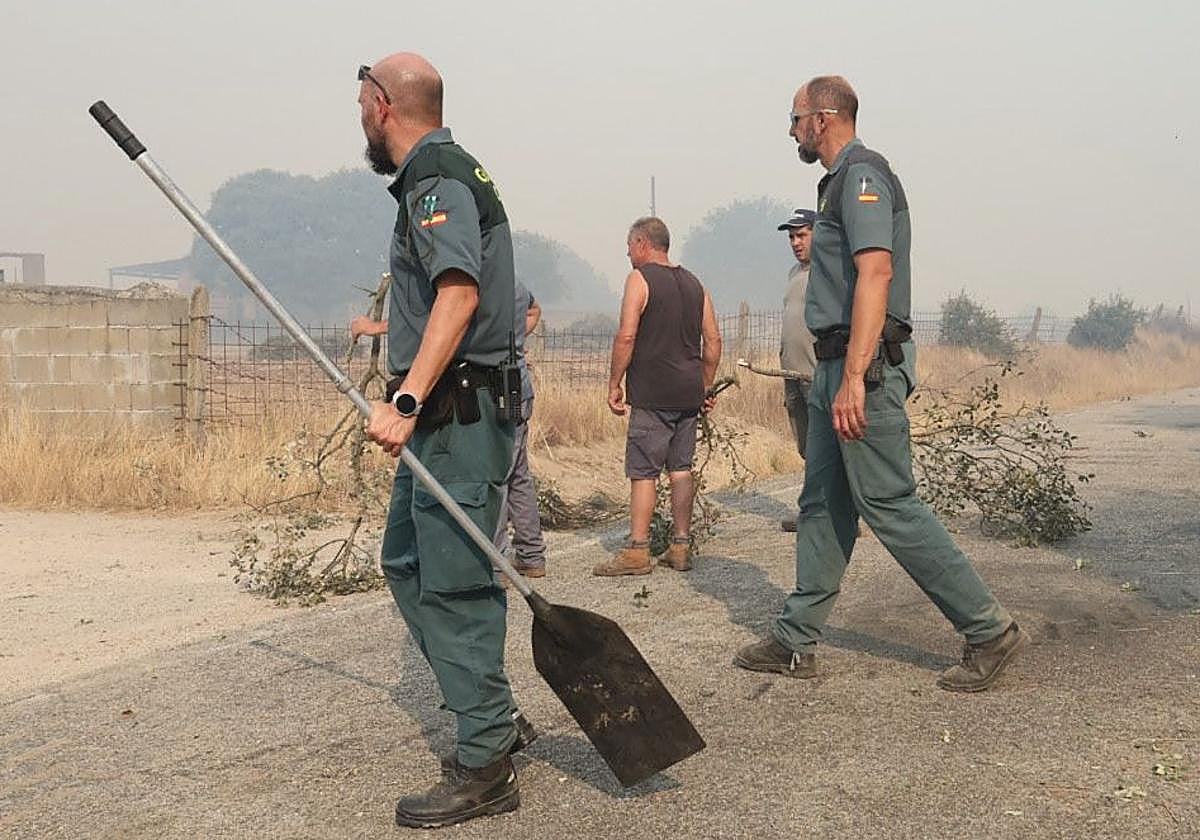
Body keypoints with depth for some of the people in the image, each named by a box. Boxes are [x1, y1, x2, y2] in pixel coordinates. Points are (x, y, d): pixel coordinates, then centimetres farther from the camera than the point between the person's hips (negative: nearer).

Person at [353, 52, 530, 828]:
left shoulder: (435, 176, -13)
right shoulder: (445, 171, 20)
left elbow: (460, 290, -29)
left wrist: (407, 402, -35)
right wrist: (395, 328, 43)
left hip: (457, 412, -11)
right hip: (445, 411, 11)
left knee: (454, 584, -6)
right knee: (407, 562, 17)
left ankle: (485, 767, 4)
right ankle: (494, 714, 26)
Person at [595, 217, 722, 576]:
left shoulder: (640, 278, -5)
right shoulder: (692, 283, 15)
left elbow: (626, 337, -14)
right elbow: (713, 340, 14)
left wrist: (614, 384, -7)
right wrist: (704, 386, 20)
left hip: (652, 394, -7)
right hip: (688, 393, 7)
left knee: (643, 472, -4)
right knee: (681, 468, 11)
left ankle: (637, 552, -4)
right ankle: (681, 547, 14)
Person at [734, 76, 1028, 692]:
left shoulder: (861, 175, -10)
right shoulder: (841, 181, 21)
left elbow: (876, 272, -23)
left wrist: (854, 378, -29)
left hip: (864, 365, -10)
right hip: (837, 366, 10)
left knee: (888, 503, -7)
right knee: (822, 503, 10)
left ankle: (990, 630, 2)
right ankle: (795, 642, 17)